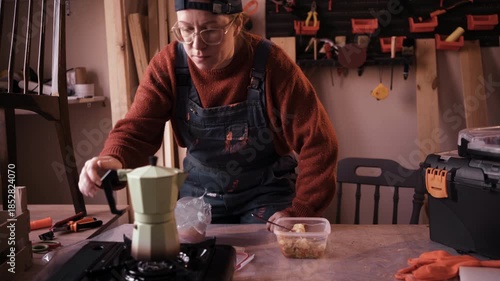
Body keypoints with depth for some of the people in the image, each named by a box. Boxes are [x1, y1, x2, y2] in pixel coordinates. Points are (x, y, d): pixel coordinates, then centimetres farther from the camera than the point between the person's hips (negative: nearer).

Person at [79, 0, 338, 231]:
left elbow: (317, 141, -18)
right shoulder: (168, 65, -11)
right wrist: (114, 159, -39)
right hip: (199, 193, 3)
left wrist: (301, 210, -23)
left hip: (266, 194, -2)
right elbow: (138, 128, -16)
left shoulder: (270, 64, -20)